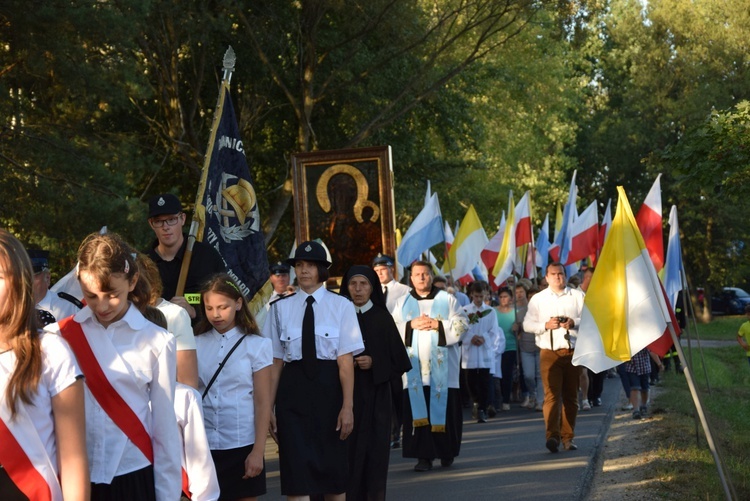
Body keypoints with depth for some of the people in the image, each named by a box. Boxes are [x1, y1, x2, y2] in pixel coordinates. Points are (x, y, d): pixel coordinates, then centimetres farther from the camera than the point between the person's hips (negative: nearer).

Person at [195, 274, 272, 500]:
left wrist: (258, 451, -8)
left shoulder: (256, 345, 0)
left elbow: (262, 402, -2)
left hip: (241, 445, -2)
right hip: (202, 445, 2)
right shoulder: (196, 343, 6)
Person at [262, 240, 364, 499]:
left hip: (328, 388, -1)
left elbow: (345, 360, -6)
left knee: (334, 466, 10)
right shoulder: (281, 308, 5)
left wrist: (347, 406, -11)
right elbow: (275, 361, 4)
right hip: (293, 390, 1)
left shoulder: (340, 306, 0)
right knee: (297, 467, -3)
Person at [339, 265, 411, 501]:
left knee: (374, 448, -3)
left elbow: (399, 360, 2)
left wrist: (374, 363, -12)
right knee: (348, 450, -5)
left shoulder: (382, 318, 3)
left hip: (375, 394, 0)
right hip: (345, 393, 0)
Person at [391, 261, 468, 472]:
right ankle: (424, 455, -4)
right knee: (418, 410, -5)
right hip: (415, 367, 1)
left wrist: (438, 325, -11)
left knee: (444, 409, 0)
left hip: (441, 366, -1)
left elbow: (462, 324, 1)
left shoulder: (447, 299, 9)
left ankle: (447, 452, 14)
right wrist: (411, 325, -10)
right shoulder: (403, 303, 13)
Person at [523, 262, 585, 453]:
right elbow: (527, 324, 6)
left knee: (571, 396, 5)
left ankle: (568, 437, 12)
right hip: (549, 353, -2)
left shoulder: (578, 296, 11)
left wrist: (575, 322, -12)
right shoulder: (538, 299, 10)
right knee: (552, 394, -14)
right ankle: (552, 435, -24)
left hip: (573, 351, 2)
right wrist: (545, 325, -11)